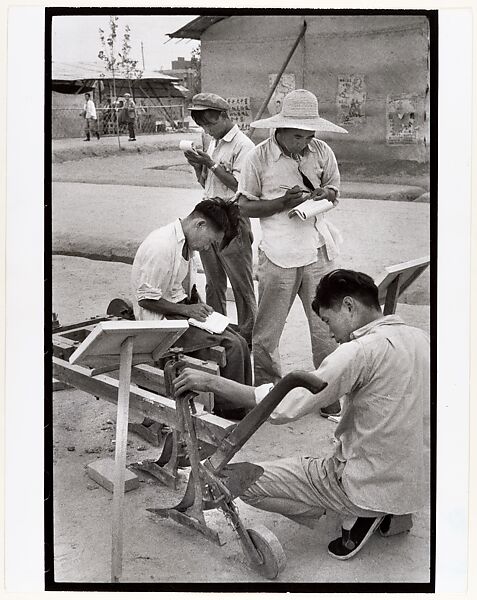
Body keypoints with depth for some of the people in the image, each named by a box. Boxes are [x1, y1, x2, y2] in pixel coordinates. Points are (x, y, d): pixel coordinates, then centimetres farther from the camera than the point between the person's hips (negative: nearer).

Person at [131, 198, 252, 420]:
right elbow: (146, 298, -20)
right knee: (230, 344, -17)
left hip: (179, 314, 9)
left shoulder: (184, 243, 9)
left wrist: (198, 307, 4)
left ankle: (243, 406, 6)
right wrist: (186, 309, -16)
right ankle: (229, 410, -3)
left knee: (238, 341, -3)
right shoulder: (162, 245, -22)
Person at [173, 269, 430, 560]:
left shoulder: (362, 350, -22)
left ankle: (357, 516, -2)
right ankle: (385, 512, 13)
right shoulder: (420, 337, 2)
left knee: (250, 483, -1)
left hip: (371, 488, -8)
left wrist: (211, 381, -20)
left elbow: (283, 406, -26)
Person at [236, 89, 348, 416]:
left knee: (327, 326, 6)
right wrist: (283, 203, -16)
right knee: (267, 331, 6)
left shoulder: (322, 152, 3)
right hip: (278, 253, -2)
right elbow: (245, 205, -2)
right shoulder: (259, 157, -6)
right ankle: (266, 388, 26)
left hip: (318, 251, 2)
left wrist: (326, 193, -7)